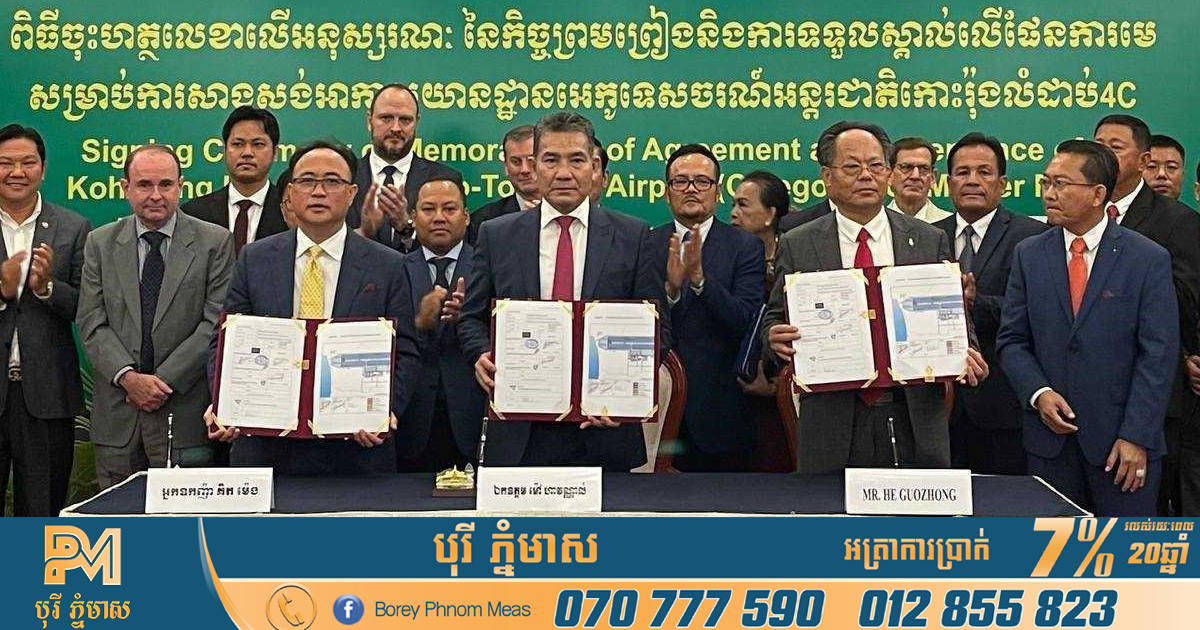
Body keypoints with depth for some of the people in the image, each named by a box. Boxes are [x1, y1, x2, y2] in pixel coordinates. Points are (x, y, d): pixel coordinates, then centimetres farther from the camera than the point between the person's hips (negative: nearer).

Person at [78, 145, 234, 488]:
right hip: (116, 417, 3)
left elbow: (216, 323, -6)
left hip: (184, 414, -2)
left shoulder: (215, 242, 0)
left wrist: (164, 381, -11)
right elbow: (91, 322, 3)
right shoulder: (100, 243, 9)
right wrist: (128, 377, -12)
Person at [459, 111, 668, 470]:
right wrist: (483, 355, -12)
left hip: (602, 426, 0)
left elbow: (656, 326, 2)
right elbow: (472, 318, 10)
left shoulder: (632, 236, 2)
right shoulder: (496, 235, 5)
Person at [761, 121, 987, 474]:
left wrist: (963, 353, -12)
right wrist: (777, 339, -16)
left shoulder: (930, 241, 7)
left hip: (914, 421, 1)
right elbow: (774, 321, 6)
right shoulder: (796, 246, 3)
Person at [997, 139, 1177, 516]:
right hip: (1049, 435, 3)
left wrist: (1136, 436, -13)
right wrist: (1038, 393, -12)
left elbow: (1157, 355, -7)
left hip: (1122, 439, -2)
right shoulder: (1028, 255, 5)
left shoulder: (1149, 260, -4)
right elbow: (1011, 340, 5)